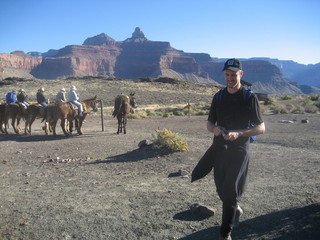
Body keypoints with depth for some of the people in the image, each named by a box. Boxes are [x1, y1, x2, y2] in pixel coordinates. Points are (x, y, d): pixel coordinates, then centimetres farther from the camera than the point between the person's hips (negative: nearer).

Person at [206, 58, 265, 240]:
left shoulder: (250, 98, -5)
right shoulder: (218, 97, 9)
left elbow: (261, 128, -6)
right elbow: (209, 123, 14)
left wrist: (238, 133, -22)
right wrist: (214, 128, -10)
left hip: (239, 150, -4)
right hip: (219, 148, 5)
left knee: (230, 189, -11)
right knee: (221, 189, 12)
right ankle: (236, 209, 43)